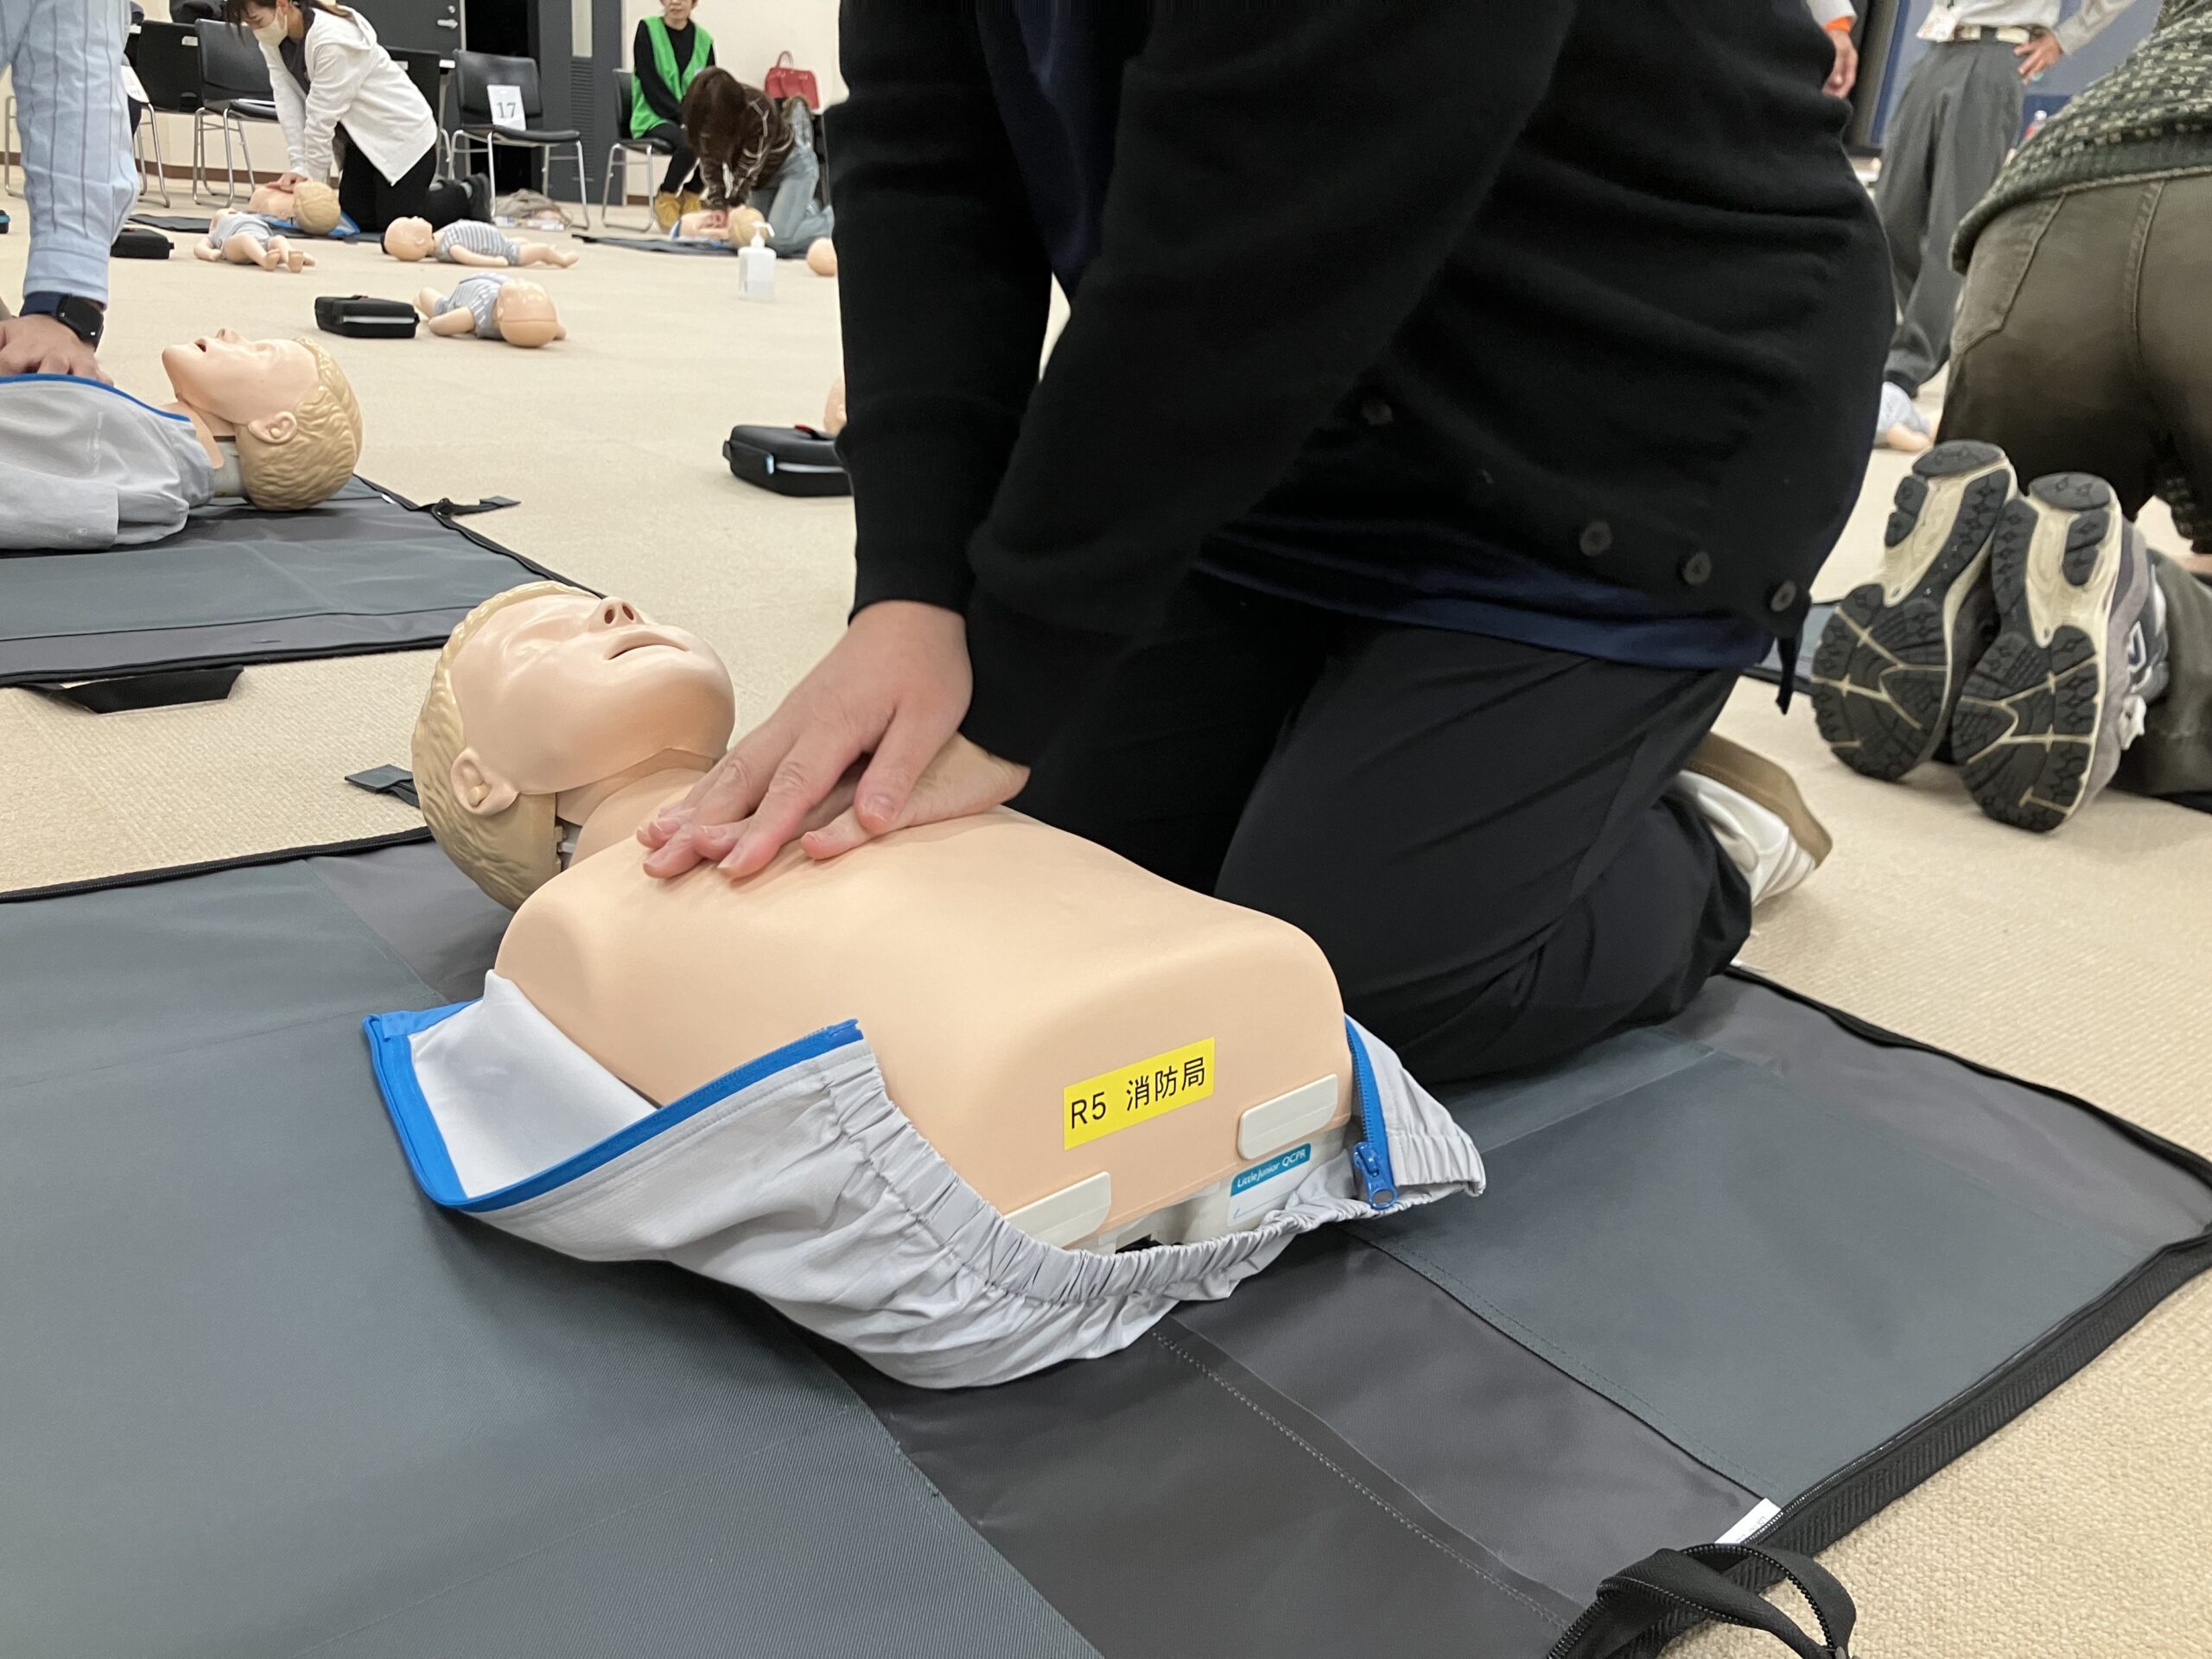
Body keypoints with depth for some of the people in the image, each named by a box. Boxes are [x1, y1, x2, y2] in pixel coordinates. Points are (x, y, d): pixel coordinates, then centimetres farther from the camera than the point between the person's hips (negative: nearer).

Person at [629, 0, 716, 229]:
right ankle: (665, 198, -9)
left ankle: (691, 195, -4)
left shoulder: (704, 39, 8)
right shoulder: (647, 29, -1)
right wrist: (682, 115, -19)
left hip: (692, 120, 4)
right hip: (654, 119, -4)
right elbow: (651, 83, -9)